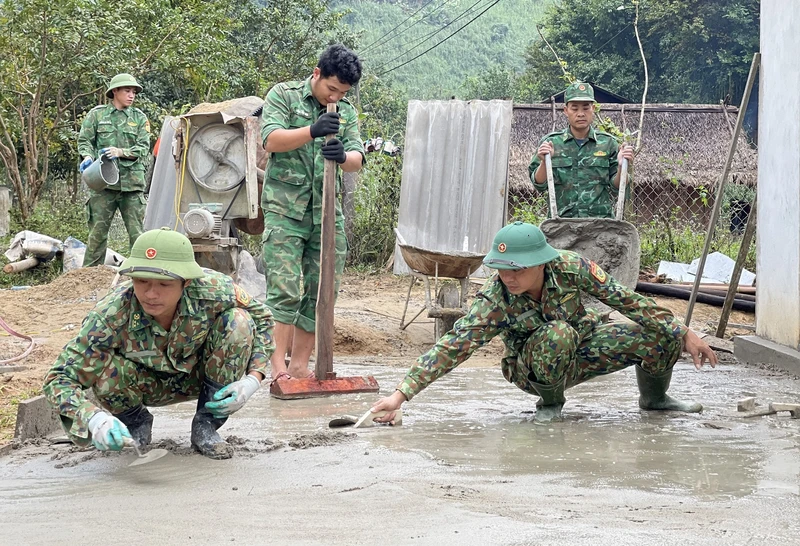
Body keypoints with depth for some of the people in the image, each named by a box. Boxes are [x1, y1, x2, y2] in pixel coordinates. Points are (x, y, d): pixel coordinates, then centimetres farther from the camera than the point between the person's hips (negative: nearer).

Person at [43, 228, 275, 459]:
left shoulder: (212, 289, -33)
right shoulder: (112, 316, -35)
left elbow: (261, 318, -13)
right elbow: (60, 378, -35)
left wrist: (252, 380, -27)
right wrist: (94, 418, -55)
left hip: (198, 376, 1)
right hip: (147, 383, -1)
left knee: (237, 321, -26)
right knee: (102, 366, -32)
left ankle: (206, 425, -7)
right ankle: (137, 423, 4)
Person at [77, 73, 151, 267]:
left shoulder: (139, 118, 11)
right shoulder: (97, 114, 8)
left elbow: (143, 148, 3)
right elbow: (84, 140, 9)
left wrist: (120, 152, -13)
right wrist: (88, 156, -12)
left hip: (132, 183, 1)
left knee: (137, 232, 0)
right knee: (98, 231, 1)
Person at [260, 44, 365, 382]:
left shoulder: (347, 112, 14)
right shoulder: (284, 95, 2)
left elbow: (357, 159, 2)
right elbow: (271, 140, -12)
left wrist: (343, 157, -22)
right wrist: (313, 131, -27)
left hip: (327, 214, 5)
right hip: (285, 210, -5)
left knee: (320, 294, 5)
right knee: (285, 290, -12)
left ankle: (300, 365, 13)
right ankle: (278, 366, -8)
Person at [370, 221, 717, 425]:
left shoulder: (570, 268, -25)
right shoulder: (495, 300, -30)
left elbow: (626, 301, -16)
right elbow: (453, 347, -36)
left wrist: (685, 335, -12)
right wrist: (401, 394, -46)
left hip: (582, 351, 3)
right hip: (535, 370, -3)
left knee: (661, 335, -11)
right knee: (557, 333, -37)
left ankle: (654, 397, 21)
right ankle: (550, 403, -9)